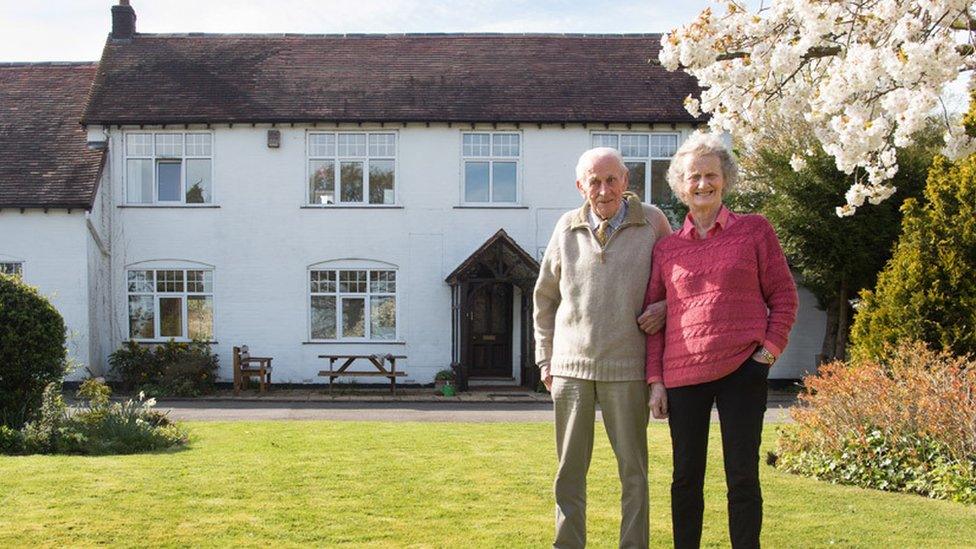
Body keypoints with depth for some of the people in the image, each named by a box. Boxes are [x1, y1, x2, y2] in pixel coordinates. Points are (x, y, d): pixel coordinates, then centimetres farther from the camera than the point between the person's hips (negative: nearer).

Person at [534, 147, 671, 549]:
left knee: (633, 470, 5)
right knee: (570, 470, 8)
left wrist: (666, 308, -6)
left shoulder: (652, 222, 1)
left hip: (626, 368, -2)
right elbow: (545, 296, 16)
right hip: (570, 366, 2)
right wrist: (545, 358, 13)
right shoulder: (567, 228, 6)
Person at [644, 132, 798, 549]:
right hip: (683, 374, 2)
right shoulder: (666, 248, 9)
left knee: (742, 475, 2)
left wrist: (771, 349, -7)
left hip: (742, 369, -2)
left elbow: (783, 295, 5)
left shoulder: (754, 230, 4)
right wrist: (655, 380, 4)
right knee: (686, 478, 9)